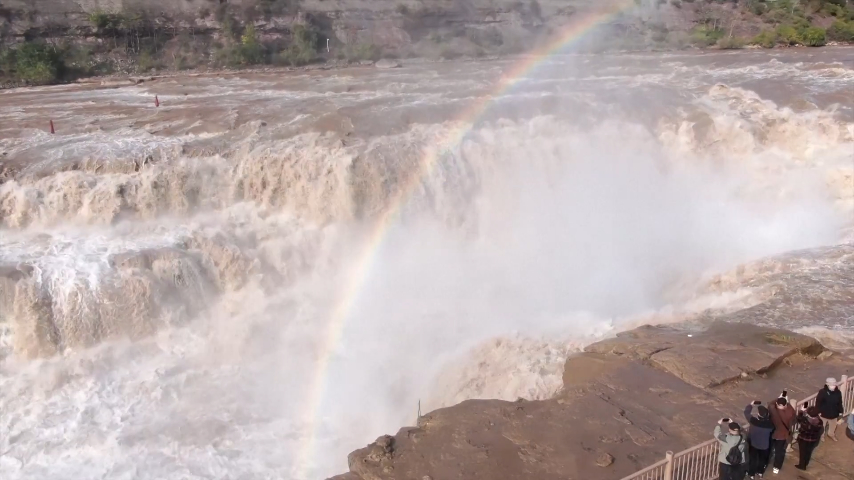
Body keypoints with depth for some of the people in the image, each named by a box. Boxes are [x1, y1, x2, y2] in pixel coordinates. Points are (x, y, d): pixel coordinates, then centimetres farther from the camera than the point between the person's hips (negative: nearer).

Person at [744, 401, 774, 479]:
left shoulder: (753, 420, -32)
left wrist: (751, 405, 0)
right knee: (762, 459, 27)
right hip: (765, 445, 2)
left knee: (752, 459, 21)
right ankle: (760, 473, 47)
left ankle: (751, 474, 36)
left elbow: (746, 411, -16)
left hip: (753, 443, -2)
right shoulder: (770, 424, -25)